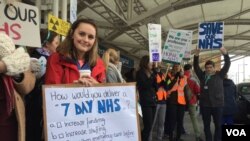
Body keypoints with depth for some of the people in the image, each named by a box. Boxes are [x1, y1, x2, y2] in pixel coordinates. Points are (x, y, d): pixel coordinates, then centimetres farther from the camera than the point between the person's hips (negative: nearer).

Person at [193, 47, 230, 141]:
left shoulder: (219, 75, 2)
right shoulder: (202, 76, 7)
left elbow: (227, 65, -7)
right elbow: (196, 67, -1)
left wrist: (225, 54, -23)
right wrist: (196, 56, -16)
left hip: (217, 104, -2)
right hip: (205, 104, 2)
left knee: (218, 125, 5)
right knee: (206, 125, 10)